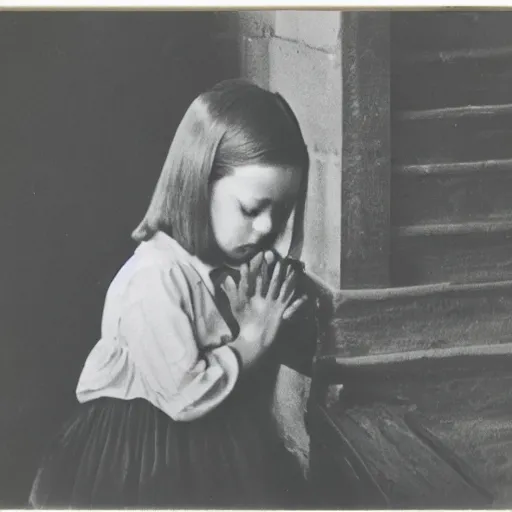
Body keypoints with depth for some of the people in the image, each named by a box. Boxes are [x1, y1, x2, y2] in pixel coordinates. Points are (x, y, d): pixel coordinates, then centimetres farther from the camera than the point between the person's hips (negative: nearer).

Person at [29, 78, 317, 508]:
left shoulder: (247, 264, -1)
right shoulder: (156, 278, -25)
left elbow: (303, 349, 12)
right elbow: (186, 396, -27)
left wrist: (280, 321, -8)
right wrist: (253, 340, -17)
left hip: (227, 449, 7)